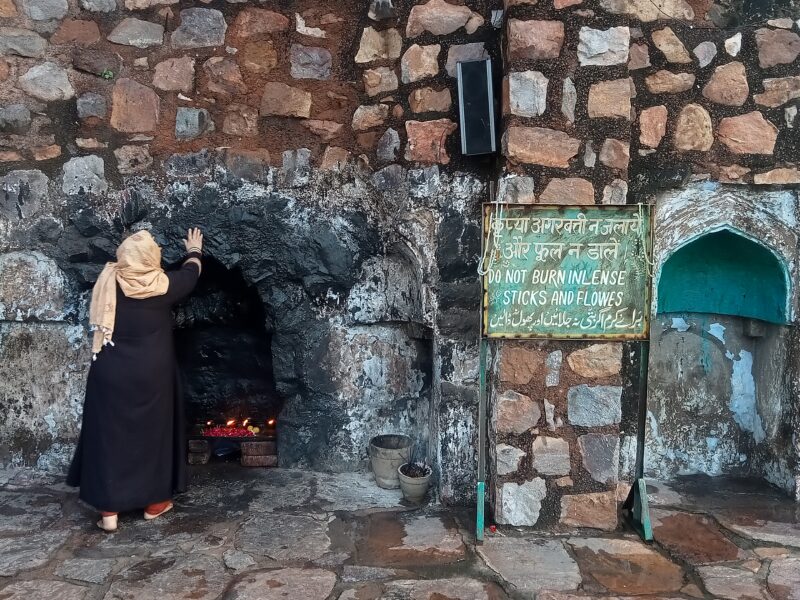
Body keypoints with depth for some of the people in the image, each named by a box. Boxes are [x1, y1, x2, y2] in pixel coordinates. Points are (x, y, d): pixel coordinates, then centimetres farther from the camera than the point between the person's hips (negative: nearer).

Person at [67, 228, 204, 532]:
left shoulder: (107, 282, -3)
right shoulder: (162, 286, -9)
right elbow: (191, 272, 10)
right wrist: (195, 250, 32)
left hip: (110, 375, 2)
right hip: (151, 376, -2)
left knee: (110, 436, 8)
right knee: (153, 433, 12)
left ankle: (109, 510, 10)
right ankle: (154, 502, 23)